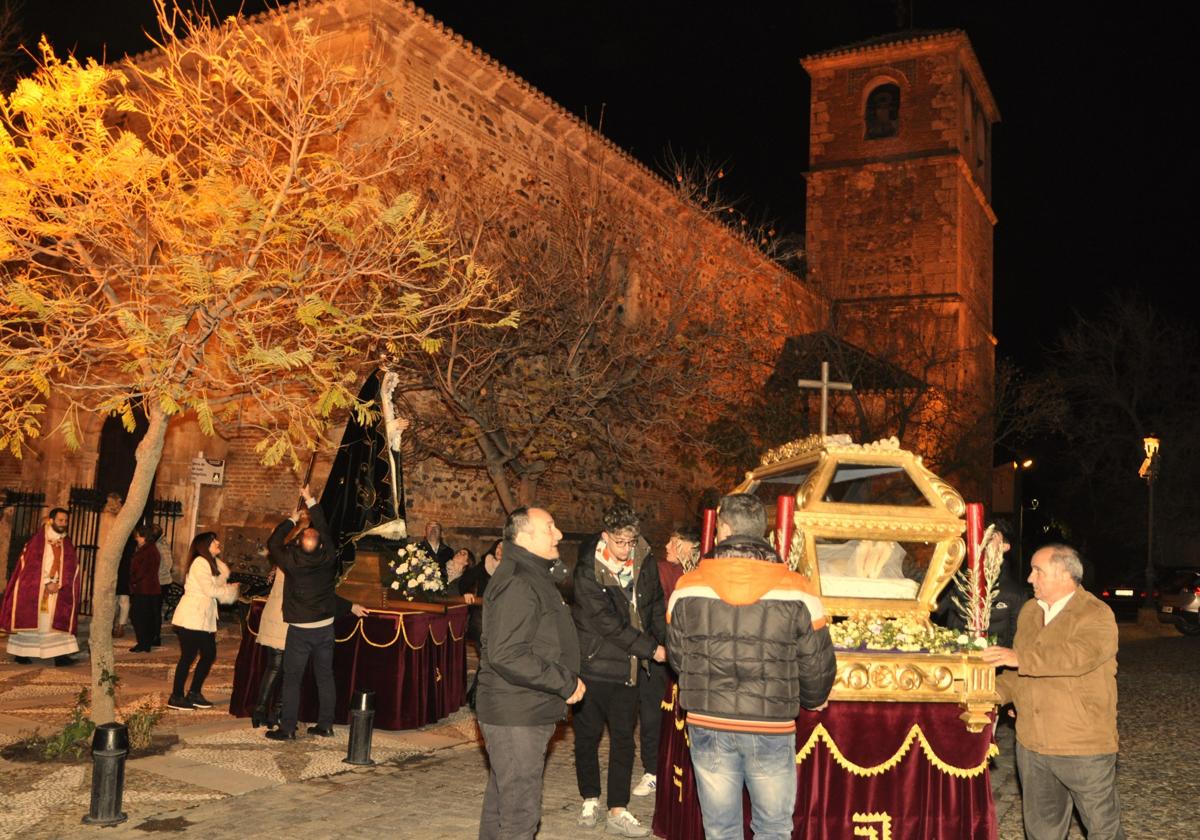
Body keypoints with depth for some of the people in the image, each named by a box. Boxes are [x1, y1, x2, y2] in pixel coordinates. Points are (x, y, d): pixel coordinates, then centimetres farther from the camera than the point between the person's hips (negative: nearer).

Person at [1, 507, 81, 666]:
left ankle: (60, 654, -13)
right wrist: (47, 583, -14)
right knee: (30, 620, 1)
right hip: (35, 589, -2)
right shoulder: (37, 541, 1)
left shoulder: (67, 544, 11)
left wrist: (59, 585, -10)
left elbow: (71, 568, 5)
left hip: (59, 592, 2)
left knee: (58, 621, -7)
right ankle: (21, 652, 14)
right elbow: (32, 564, -6)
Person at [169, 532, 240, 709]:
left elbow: (219, 586, 9)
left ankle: (194, 693, 21)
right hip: (191, 618, -9)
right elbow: (210, 590, -16)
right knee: (188, 656, -4)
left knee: (209, 654, 10)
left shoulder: (213, 563, 16)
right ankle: (176, 697, 5)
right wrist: (233, 588, -3)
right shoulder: (200, 563, -13)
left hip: (204, 618, 9)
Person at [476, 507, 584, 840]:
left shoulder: (533, 577, 15)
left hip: (524, 713, 11)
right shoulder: (517, 584, -20)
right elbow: (506, 655, -28)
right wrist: (566, 683, -21)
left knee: (501, 805, 21)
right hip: (517, 717, -11)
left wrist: (565, 680, 9)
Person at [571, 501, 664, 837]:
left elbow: (655, 606, 12)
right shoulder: (588, 571, -15)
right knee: (588, 736, 10)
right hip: (593, 664, -3)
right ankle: (590, 800, 28)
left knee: (623, 739, 6)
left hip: (627, 668, 4)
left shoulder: (644, 563, -1)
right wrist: (651, 648, -16)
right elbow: (608, 623, -19)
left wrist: (666, 643, 0)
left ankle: (617, 812, 14)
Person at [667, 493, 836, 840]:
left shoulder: (687, 589, -5)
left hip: (708, 727, 1)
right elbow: (817, 666, -2)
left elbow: (677, 658, 6)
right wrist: (812, 701, 20)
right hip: (771, 730, -1)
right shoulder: (796, 591, -9)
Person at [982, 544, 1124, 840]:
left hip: (1084, 748, -6)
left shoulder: (1096, 615, -12)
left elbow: (1079, 656, -32)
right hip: (1032, 745, 6)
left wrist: (1020, 657, -33)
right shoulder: (1029, 612, 10)